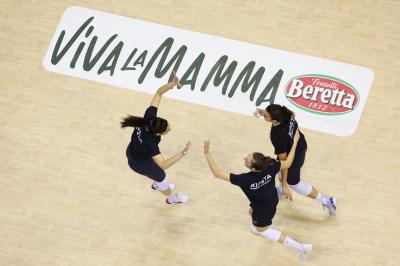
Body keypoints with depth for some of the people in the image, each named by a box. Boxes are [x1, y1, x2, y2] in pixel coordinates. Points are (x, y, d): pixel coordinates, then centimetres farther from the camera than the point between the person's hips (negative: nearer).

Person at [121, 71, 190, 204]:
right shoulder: (149, 142, -46)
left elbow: (159, 93, -27)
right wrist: (183, 153, -59)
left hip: (132, 152, 6)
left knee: (156, 170, 36)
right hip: (139, 163, -6)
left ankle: (157, 185, 70)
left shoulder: (149, 117, -33)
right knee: (161, 177, 23)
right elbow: (163, 165, -52)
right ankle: (171, 198, 55)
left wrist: (173, 83, -44)